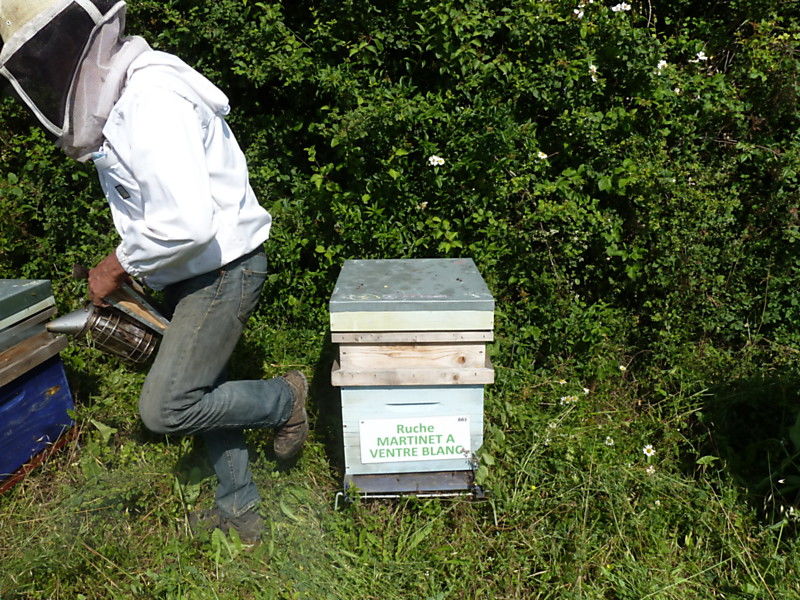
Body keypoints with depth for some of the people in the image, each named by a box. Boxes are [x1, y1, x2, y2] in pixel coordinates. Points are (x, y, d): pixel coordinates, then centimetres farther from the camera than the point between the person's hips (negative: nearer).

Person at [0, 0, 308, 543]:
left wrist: (117, 267, -16)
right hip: (195, 273, 10)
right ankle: (239, 509, 34)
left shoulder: (152, 102, -22)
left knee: (166, 409, -7)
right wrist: (129, 266, 9)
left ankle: (285, 399, 13)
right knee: (201, 393, 17)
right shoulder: (120, 100, 11)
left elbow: (186, 223, -32)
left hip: (223, 269, -10)